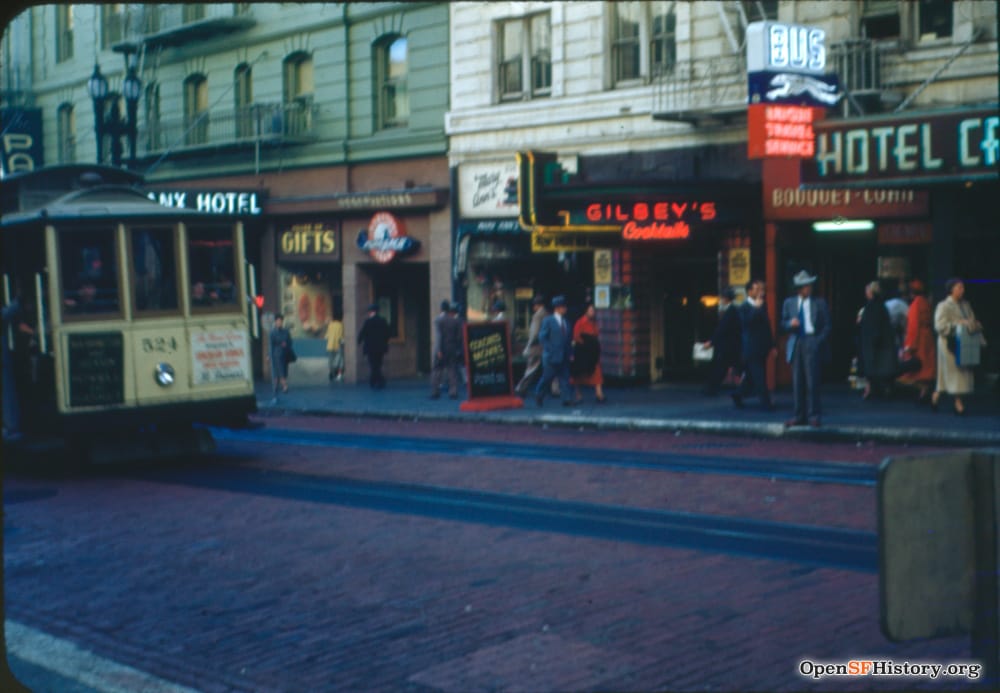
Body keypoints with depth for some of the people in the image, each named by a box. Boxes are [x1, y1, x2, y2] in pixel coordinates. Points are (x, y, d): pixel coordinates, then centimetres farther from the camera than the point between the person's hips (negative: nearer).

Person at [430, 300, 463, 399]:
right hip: (453, 349, 2)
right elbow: (459, 336, 3)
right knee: (453, 371, 5)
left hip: (442, 350, -2)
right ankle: (453, 392, 1)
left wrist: (438, 350, -15)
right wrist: (459, 349, 10)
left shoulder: (438, 320, -7)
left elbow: (438, 335, -13)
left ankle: (435, 392, 4)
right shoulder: (456, 321, 3)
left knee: (437, 370, 6)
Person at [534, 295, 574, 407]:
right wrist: (550, 351, -14)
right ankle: (539, 396, 23)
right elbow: (542, 337, -8)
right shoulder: (548, 321, -4)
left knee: (565, 378, 0)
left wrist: (570, 352, 6)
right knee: (547, 377, 3)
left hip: (564, 356, 5)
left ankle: (566, 399, -1)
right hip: (552, 356, -5)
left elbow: (569, 339, 16)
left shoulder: (566, 322, 13)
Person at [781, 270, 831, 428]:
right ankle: (799, 416, 10)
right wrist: (791, 323, -8)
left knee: (812, 380, -7)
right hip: (795, 343, 3)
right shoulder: (789, 302, 12)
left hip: (812, 343, -3)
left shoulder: (820, 303, 5)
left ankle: (813, 416, -3)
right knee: (797, 382, 4)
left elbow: (827, 326, 4)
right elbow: (783, 324, 14)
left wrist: (820, 341, -9)